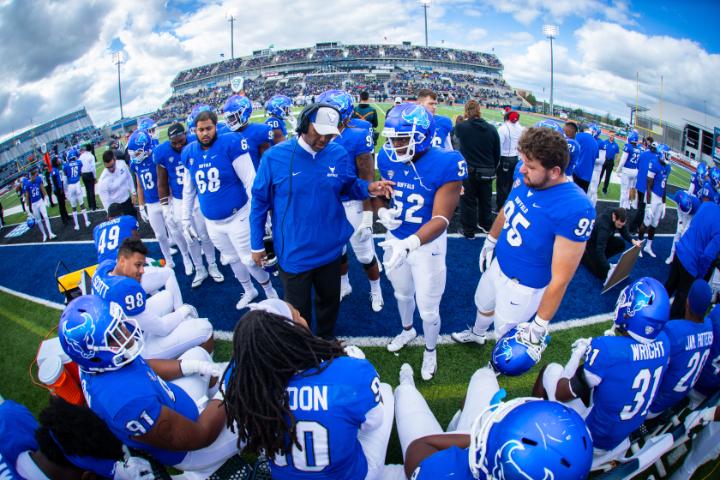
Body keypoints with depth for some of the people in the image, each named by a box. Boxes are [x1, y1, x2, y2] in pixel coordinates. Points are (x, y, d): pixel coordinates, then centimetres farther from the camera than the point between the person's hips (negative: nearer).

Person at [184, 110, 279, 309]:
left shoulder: (230, 144, -16)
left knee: (249, 259, 3)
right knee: (232, 259, 21)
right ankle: (248, 291, 44)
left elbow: (250, 182, -16)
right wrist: (186, 219, 16)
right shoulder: (189, 153, 1)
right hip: (212, 222, 6)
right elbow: (188, 190, 13)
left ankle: (270, 291, 29)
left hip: (237, 216, -5)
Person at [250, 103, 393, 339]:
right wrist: (257, 244, -1)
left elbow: (348, 187, 10)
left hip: (330, 249, 3)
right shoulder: (275, 156, -15)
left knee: (330, 300, 25)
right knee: (298, 310, 16)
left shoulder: (339, 155, -8)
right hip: (293, 253, -3)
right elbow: (260, 202, -6)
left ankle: (327, 341, 53)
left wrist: (368, 188, -13)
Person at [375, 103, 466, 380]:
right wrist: (383, 213, -17)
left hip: (427, 244, -4)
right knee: (402, 293, 27)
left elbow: (441, 219, -27)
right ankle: (407, 330, 58)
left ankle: (430, 350, 41)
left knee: (428, 308, 10)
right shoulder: (388, 158, -10)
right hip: (395, 240, 5)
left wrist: (409, 243, -42)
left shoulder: (446, 164, -26)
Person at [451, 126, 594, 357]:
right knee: (483, 305, 33)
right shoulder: (525, 178, -16)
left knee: (506, 337, 19)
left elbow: (560, 278, -28)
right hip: (498, 265, 7)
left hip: (523, 286, -6)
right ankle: (477, 334, 66)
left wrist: (540, 325, -20)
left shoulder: (574, 208, -36)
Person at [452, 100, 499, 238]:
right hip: (488, 172, 3)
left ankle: (469, 231, 14)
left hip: (469, 171, -3)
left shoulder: (461, 127, -12)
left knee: (468, 201, 8)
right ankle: (485, 225, 36)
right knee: (485, 200, 19)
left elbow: (455, 132, 15)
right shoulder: (491, 129, -4)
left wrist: (464, 120, 28)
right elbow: (497, 153, 3)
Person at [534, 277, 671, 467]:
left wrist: (577, 354, -5)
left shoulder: (607, 348, -31)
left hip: (591, 438, -6)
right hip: (621, 438, 6)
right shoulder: (663, 343, -12)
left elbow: (561, 394, -19)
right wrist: (594, 348, 6)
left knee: (551, 370, 7)